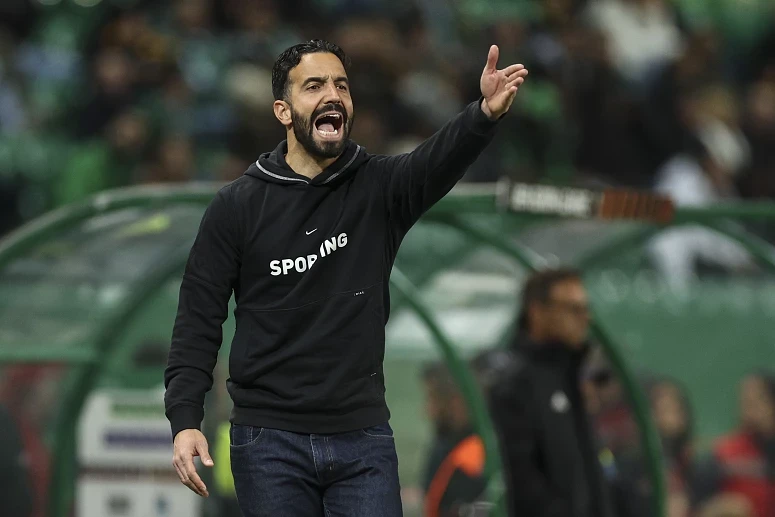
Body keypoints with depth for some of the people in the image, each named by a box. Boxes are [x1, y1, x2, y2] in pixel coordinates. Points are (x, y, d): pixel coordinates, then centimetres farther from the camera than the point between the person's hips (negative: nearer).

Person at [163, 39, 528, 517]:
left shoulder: (379, 188, 1)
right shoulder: (237, 207, 0)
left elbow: (441, 160, -20)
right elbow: (199, 319, 0)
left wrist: (486, 114, -42)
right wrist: (185, 419, -12)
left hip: (363, 438, 1)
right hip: (270, 440, -1)